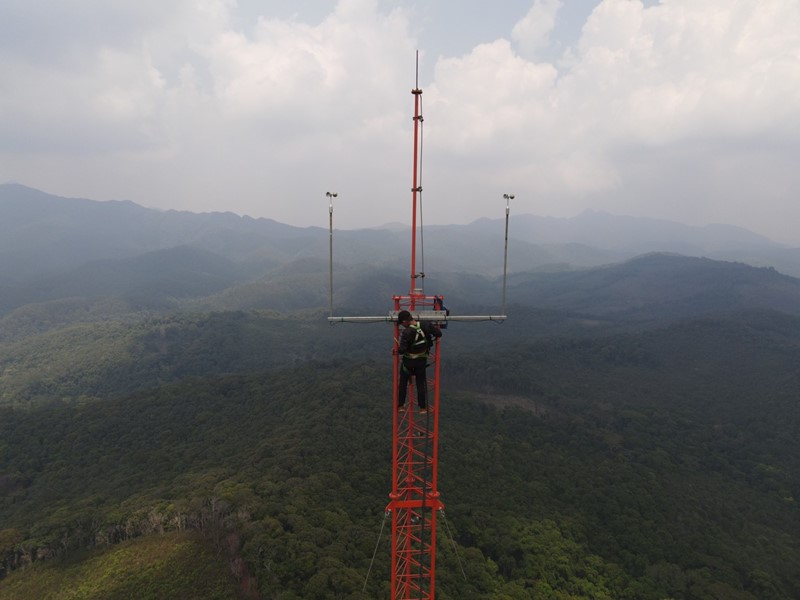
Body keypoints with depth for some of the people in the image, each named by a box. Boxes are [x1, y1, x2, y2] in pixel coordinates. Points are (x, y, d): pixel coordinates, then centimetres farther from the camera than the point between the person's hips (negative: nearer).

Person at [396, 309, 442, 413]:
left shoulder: (407, 332, -28)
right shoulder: (425, 325, -16)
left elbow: (402, 350, -28)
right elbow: (438, 333, -9)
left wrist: (396, 349, -7)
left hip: (408, 361, -4)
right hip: (422, 360, 4)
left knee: (403, 383, 18)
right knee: (421, 383, 16)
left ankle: (400, 405, 27)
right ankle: (423, 407, 22)